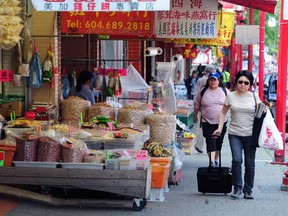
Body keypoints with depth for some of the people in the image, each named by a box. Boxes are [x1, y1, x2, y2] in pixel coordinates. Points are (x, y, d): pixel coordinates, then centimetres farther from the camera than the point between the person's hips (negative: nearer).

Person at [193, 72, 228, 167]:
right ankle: (212, 161, -16)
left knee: (219, 142, 11)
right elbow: (197, 105, 11)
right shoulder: (203, 92, 2)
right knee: (210, 141, -10)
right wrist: (195, 116, 14)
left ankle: (216, 159, 28)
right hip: (207, 122, -1)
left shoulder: (225, 91, 3)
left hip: (221, 122, 2)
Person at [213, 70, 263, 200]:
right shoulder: (231, 96, 4)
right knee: (237, 160, -16)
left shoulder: (254, 97, 4)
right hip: (235, 134, -1)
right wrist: (220, 128, 2)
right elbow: (223, 113, 11)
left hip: (250, 135, 1)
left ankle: (248, 190, 20)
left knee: (250, 163, 5)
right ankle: (237, 187, 2)